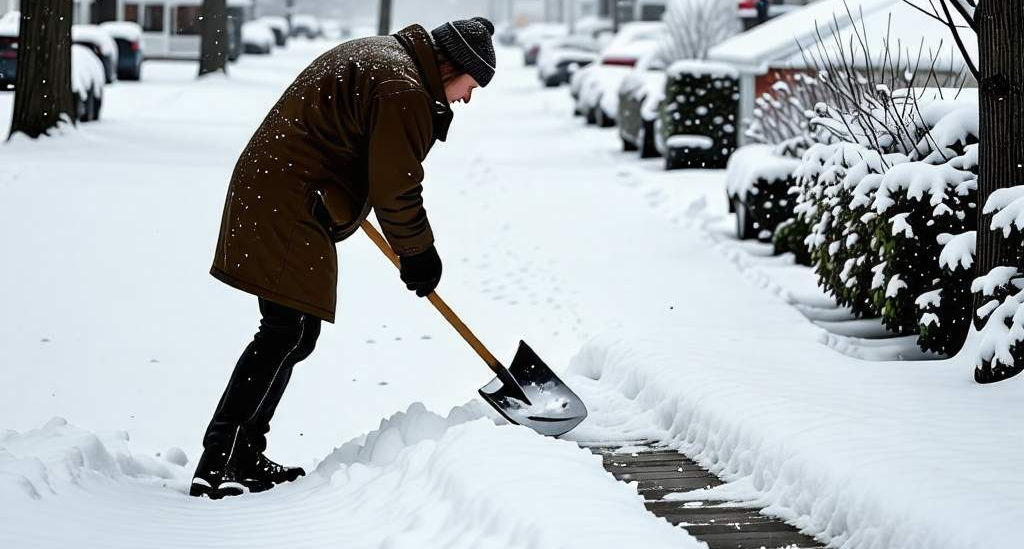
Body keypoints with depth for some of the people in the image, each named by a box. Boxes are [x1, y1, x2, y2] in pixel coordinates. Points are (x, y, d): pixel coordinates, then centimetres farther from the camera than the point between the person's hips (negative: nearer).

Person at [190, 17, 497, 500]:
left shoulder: (378, 54, 18)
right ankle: (217, 465, -15)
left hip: (264, 194, 11)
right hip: (289, 212, -11)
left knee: (288, 334, 14)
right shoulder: (403, 90, -15)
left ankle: (245, 459, 16)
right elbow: (395, 189, -14)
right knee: (287, 334, -12)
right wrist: (418, 255, -2)